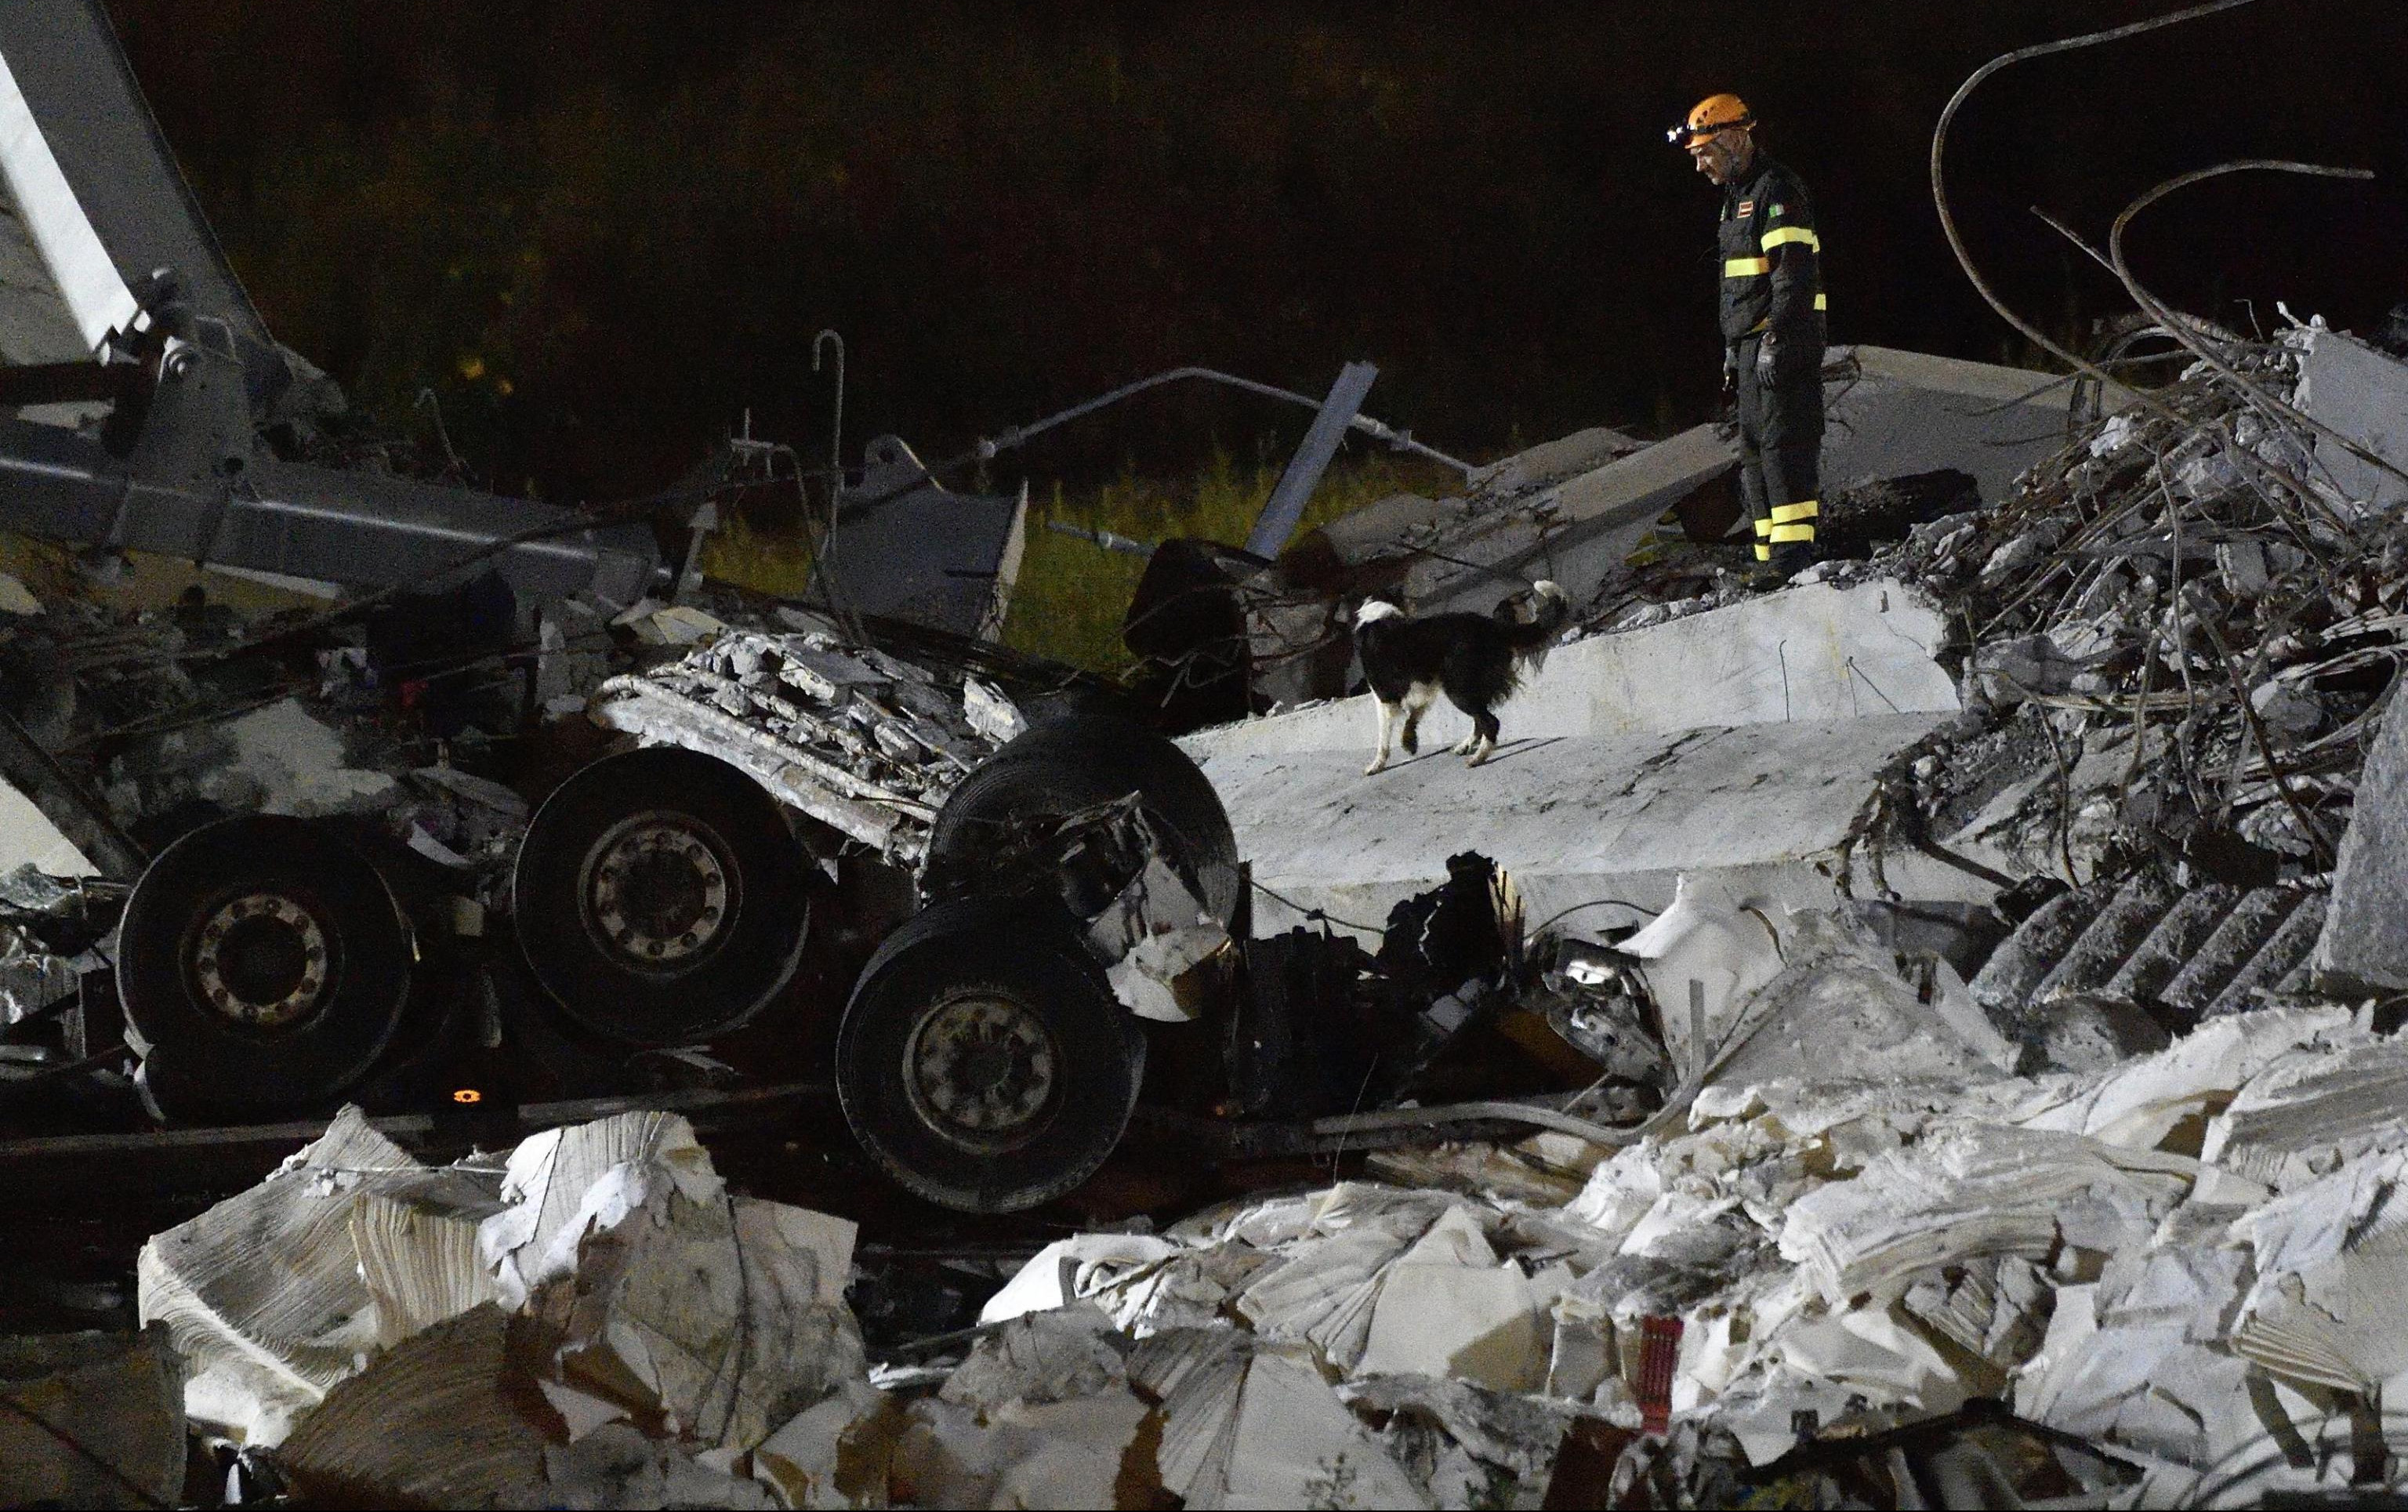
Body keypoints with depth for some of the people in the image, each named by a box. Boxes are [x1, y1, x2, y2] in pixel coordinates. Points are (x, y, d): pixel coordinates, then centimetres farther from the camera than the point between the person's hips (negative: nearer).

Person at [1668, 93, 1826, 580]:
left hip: (1784, 340, -10)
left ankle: (1794, 546, -18)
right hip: (1752, 346, 10)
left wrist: (1778, 339, -25)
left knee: (1785, 441, -14)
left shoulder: (1776, 190, -11)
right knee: (1756, 452, 10)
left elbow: (1795, 272, -20)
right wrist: (1732, 352, 24)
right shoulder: (1738, 197, 21)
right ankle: (1771, 557, 13)